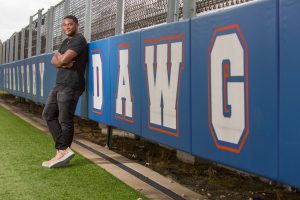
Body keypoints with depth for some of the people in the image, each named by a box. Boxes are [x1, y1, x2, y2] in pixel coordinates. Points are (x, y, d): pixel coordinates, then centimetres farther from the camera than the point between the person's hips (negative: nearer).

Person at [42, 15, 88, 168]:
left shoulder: (79, 40, -8)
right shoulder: (66, 42, 21)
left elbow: (63, 60, -18)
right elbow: (54, 61, 10)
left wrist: (59, 56, 4)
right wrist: (64, 63, -11)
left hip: (70, 86, -10)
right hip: (59, 84, 10)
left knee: (65, 120, -7)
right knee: (48, 114, 9)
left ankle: (63, 152, -1)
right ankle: (64, 149, 5)